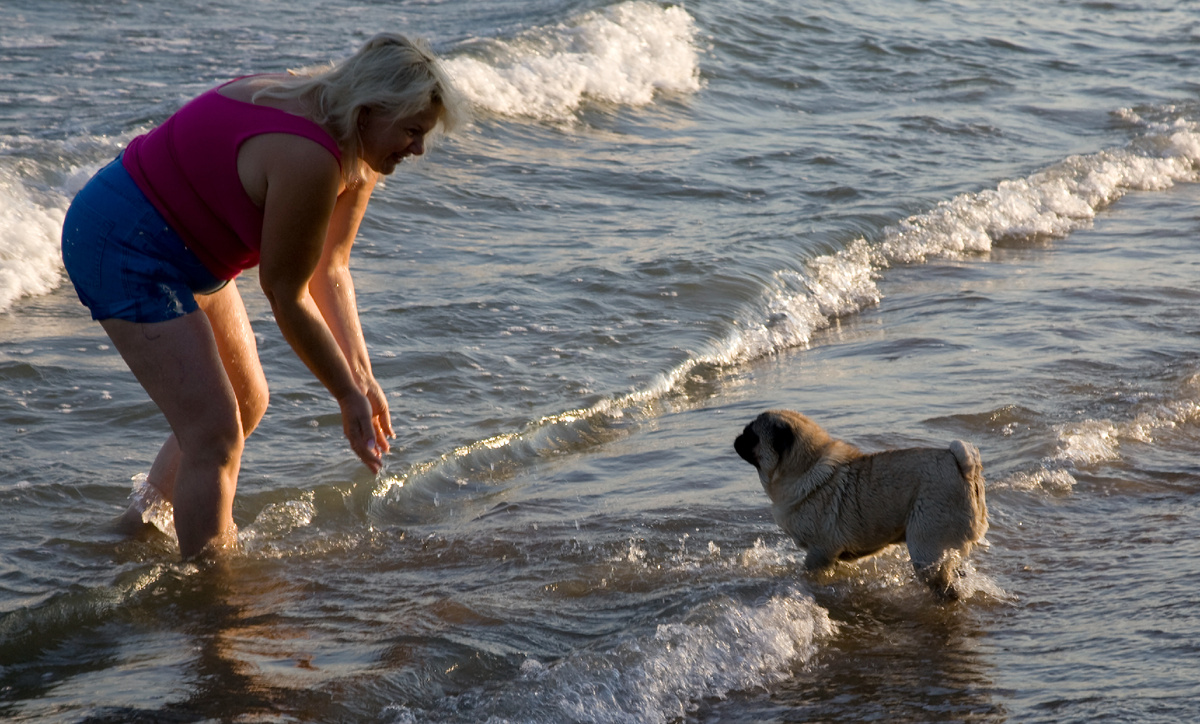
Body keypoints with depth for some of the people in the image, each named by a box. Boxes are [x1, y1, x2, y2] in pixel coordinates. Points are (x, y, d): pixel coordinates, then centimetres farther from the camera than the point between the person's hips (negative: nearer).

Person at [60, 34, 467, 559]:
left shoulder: (359, 147, -2)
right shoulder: (309, 159, -33)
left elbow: (330, 270, 5)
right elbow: (286, 296, -22)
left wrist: (361, 374, -1)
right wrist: (349, 396, -13)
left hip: (183, 250, 11)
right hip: (121, 244, -10)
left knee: (247, 403, 20)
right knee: (215, 432, -12)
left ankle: (145, 516, 40)